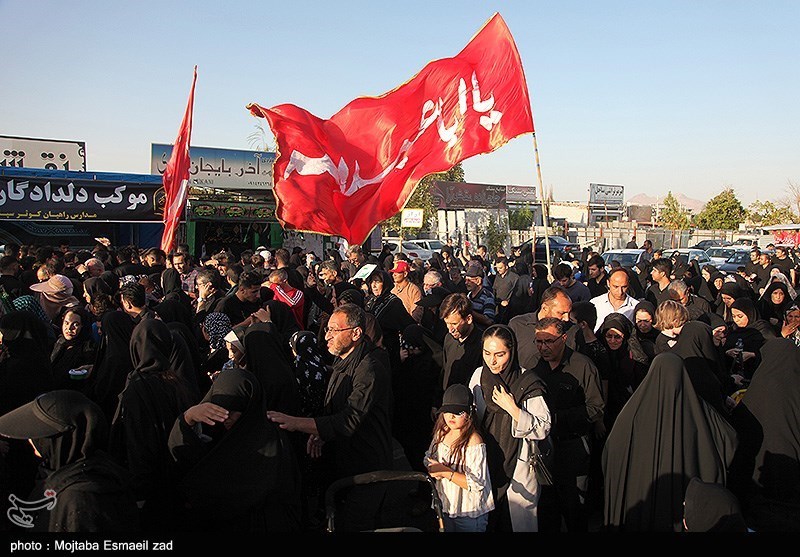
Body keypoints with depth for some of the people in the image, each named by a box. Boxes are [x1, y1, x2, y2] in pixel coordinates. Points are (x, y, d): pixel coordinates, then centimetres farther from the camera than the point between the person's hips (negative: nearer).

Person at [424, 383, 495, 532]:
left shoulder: (474, 442, -26)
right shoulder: (441, 432, -4)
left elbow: (477, 484, -28)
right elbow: (428, 457, 10)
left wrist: (445, 472, -29)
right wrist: (434, 470, -13)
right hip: (445, 506, 6)